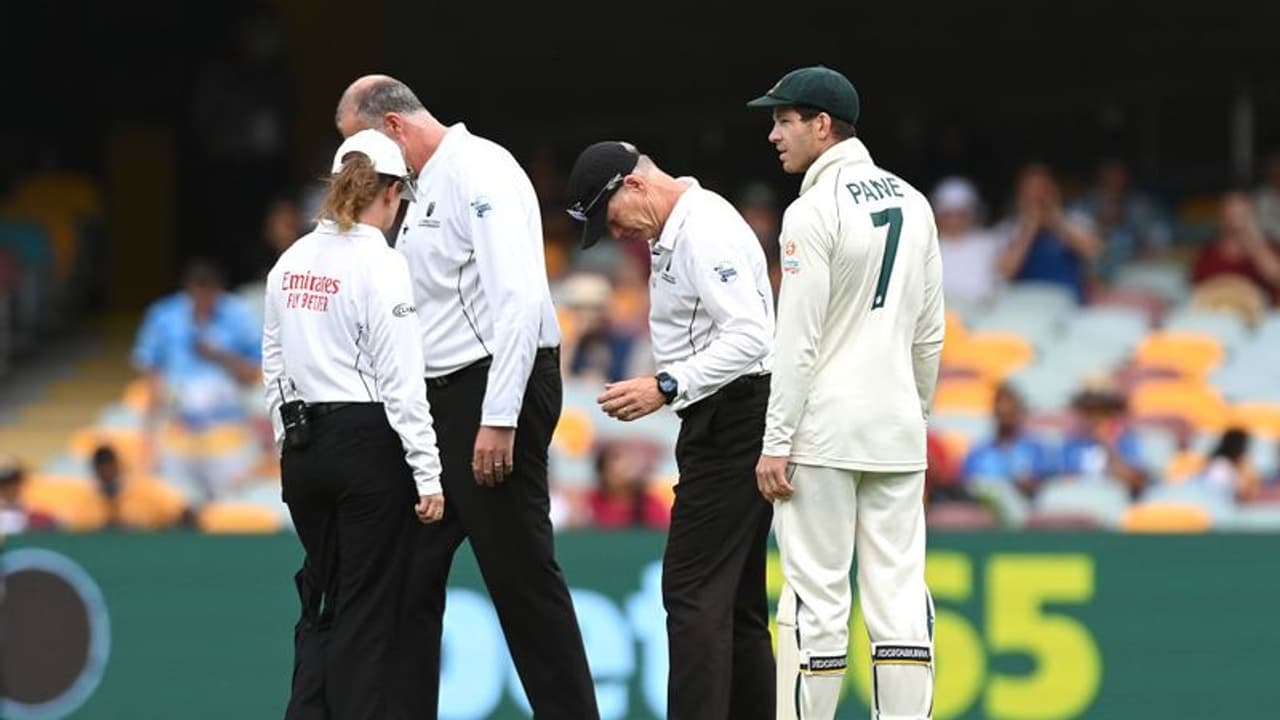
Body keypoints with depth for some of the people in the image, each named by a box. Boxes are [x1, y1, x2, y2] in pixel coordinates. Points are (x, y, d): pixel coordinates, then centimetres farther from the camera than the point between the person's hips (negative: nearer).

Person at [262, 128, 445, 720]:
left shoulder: (292, 262, 7)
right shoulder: (380, 265, -12)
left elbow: (274, 365, 11)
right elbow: (401, 381, -14)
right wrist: (427, 474, -11)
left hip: (302, 445, 6)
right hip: (367, 444, -6)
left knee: (324, 600, 15)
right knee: (368, 607, 1)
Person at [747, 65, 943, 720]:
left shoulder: (815, 211, -11)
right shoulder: (911, 202, 11)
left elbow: (798, 340, -14)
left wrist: (775, 443, -12)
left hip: (825, 429, -7)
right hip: (897, 431, 7)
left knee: (815, 595, -4)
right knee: (899, 592, 3)